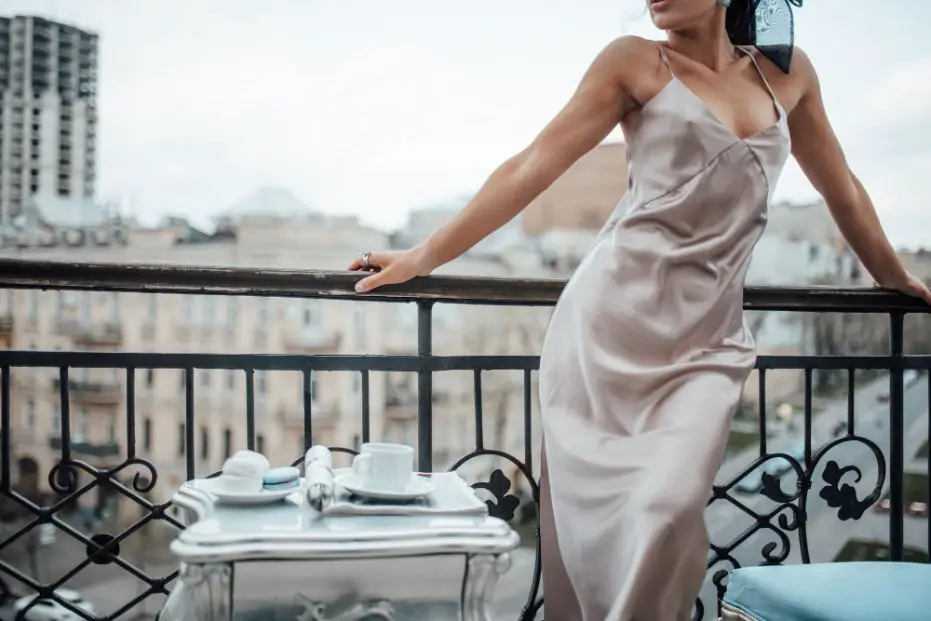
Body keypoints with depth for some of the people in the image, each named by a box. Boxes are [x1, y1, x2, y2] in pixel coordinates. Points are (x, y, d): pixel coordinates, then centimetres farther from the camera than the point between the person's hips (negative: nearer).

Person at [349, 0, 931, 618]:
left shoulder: (788, 72, 14)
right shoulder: (638, 63, 5)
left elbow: (843, 189, 26)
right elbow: (532, 168, 3)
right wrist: (423, 258, 2)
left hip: (708, 341, 2)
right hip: (610, 319, -2)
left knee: (668, 511, -17)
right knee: (591, 514, -1)